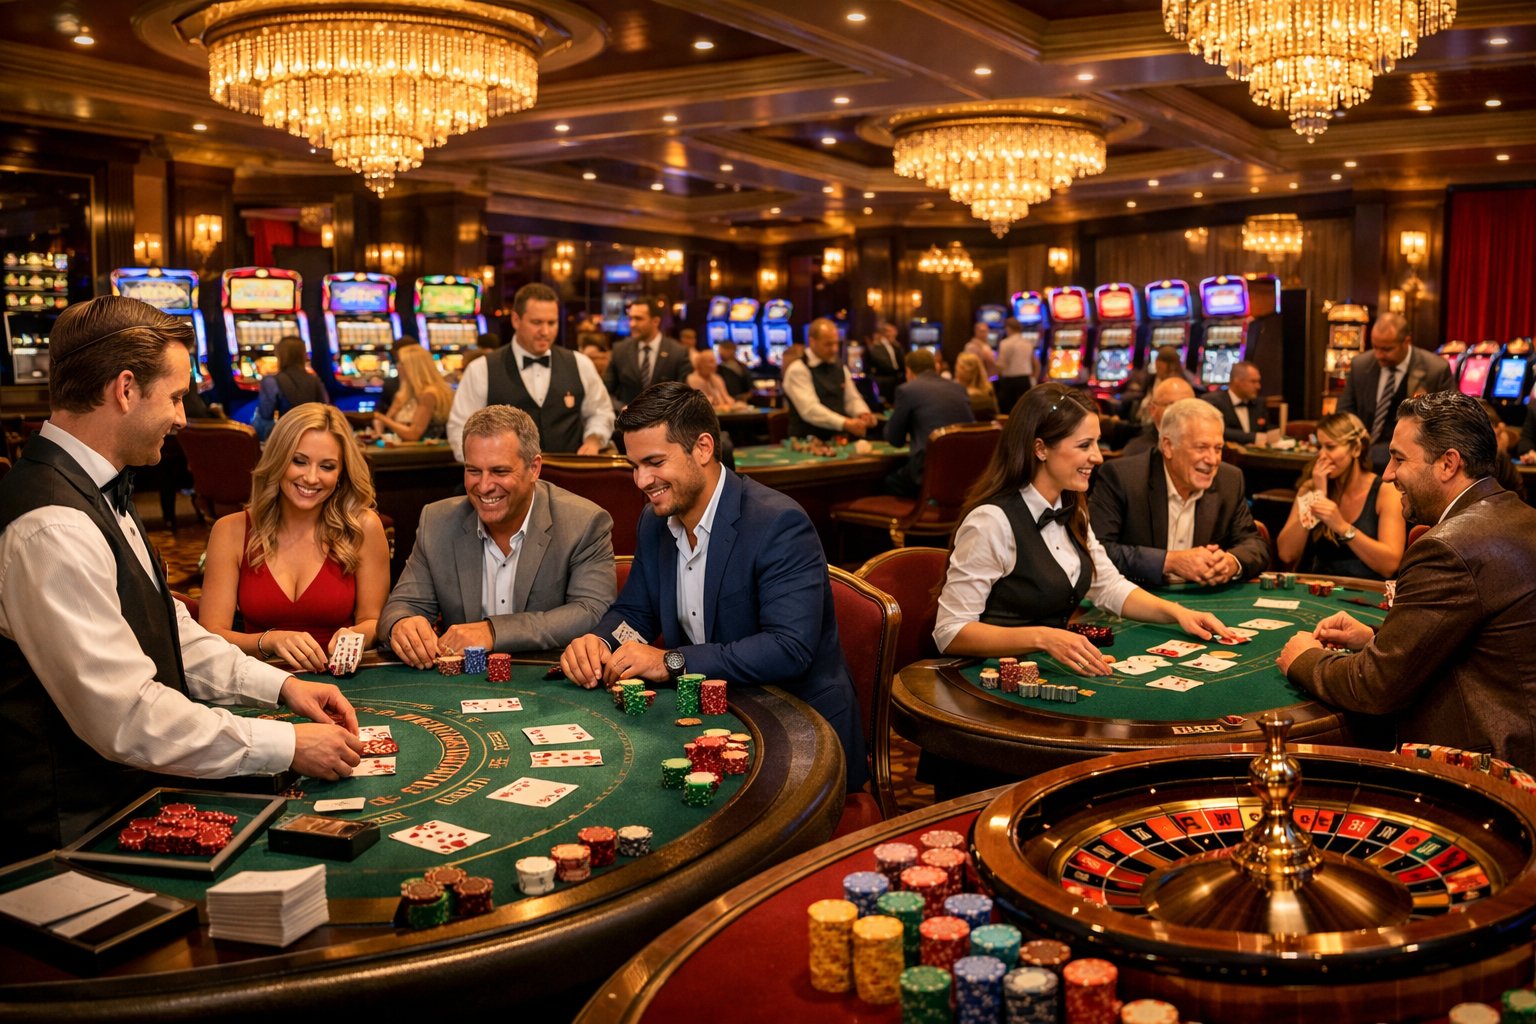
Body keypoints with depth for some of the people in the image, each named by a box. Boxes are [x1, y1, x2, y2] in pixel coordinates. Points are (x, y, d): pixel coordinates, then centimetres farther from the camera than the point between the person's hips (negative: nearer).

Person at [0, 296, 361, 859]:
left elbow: (167, 628, 18)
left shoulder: (99, 492, 10)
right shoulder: (51, 528, -24)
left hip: (131, 794, 10)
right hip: (82, 828, -10)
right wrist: (287, 745, -20)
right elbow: (126, 717, -26)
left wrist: (278, 683, 6)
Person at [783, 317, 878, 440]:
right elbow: (810, 410, -20)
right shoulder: (797, 370, -8)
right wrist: (845, 424, -30)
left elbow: (852, 399, 17)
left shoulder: (840, 368, 15)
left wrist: (863, 414, -7)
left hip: (840, 439, 7)